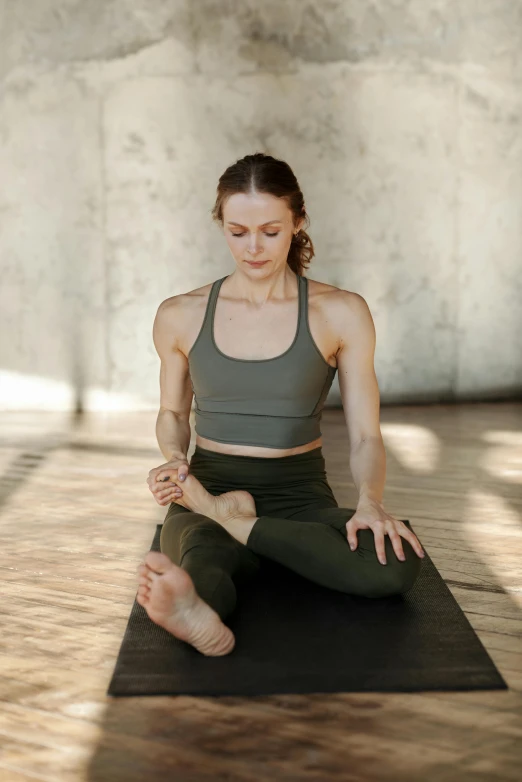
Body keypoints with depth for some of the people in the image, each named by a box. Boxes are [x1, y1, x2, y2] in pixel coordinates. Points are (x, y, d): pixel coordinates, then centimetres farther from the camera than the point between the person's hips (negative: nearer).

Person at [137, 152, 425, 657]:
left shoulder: (340, 314, 0)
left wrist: (369, 501, -23)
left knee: (396, 563, -33)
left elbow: (365, 436, -1)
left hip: (300, 495, 1)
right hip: (208, 486, 0)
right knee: (203, 572, -38)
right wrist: (175, 460, -4)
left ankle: (231, 519, -27)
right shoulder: (180, 316, 4)